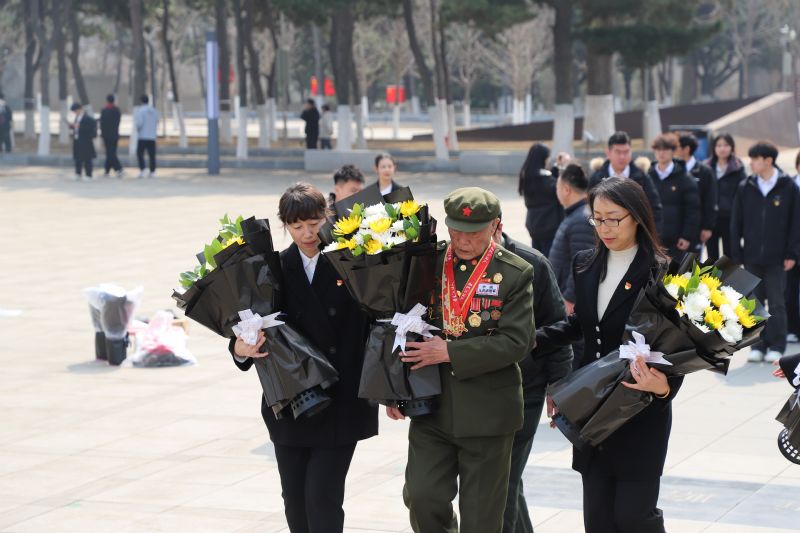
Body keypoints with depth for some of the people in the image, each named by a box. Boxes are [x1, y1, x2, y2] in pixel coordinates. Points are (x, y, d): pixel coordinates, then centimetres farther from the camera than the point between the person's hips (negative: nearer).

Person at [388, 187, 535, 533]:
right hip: (431, 408, 2)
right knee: (422, 497, -6)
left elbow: (517, 342, -13)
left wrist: (450, 352, -17)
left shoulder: (515, 274, -5)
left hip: (487, 412, -2)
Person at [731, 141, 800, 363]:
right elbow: (736, 223, 6)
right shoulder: (745, 188, 4)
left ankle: (776, 347, 8)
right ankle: (758, 346, 13)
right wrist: (736, 255, 1)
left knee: (776, 304, 1)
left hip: (777, 259, -2)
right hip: (752, 258, 3)